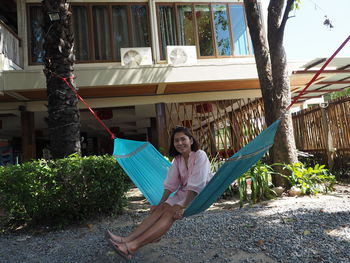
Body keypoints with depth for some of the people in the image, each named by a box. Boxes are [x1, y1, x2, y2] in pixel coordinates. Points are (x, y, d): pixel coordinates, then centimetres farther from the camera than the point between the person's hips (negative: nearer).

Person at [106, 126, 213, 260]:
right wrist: (160, 203, -5)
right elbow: (170, 184, 3)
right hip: (183, 192, 6)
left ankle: (133, 246, -41)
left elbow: (196, 185, -22)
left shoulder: (200, 155, -16)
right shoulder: (177, 159, 5)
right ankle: (128, 239, -31)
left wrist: (184, 206, -26)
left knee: (170, 213, -28)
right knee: (160, 209, -19)